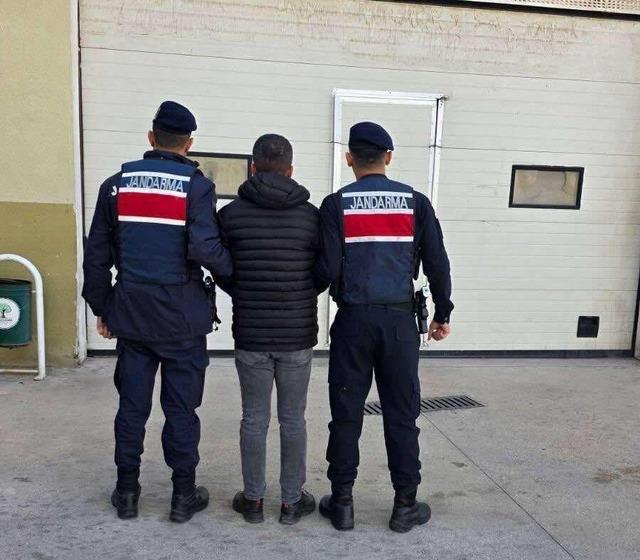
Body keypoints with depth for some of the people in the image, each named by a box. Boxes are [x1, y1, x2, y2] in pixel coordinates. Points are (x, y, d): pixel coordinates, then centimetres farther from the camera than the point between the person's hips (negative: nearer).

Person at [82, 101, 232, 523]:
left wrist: (102, 308, 16)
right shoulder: (196, 186, -7)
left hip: (131, 314, 4)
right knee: (181, 408, 6)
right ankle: (184, 495, 18)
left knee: (132, 405, 13)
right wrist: (235, 271, -2)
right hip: (182, 317, -3)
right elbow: (204, 248, -21)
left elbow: (97, 255, 8)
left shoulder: (116, 184, 6)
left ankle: (127, 491, 25)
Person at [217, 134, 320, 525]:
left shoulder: (231, 213, -4)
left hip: (250, 335, 0)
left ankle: (254, 500, 23)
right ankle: (292, 501, 22)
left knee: (254, 419, 12)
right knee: (293, 420, 11)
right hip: (298, 336, 0)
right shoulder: (311, 215, -4)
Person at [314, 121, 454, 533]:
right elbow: (437, 263, 2)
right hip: (400, 319, 1)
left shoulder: (336, 205, -2)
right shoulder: (415, 202, 3)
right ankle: (406, 505, 19)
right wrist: (442, 315, 13)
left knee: (347, 413, 9)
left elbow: (328, 269, -8)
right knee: (402, 414, 10)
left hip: (354, 318, -1)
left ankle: (342, 502, 18)